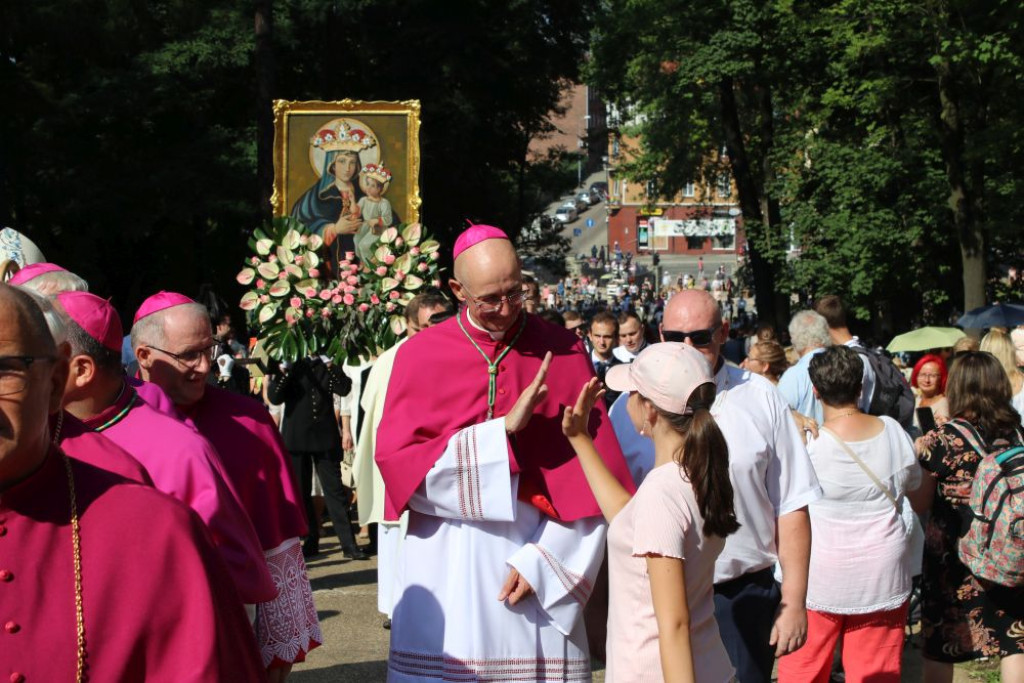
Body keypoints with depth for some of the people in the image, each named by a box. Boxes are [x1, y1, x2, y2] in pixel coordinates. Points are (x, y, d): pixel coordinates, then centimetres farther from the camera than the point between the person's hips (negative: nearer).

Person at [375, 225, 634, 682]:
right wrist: (505, 429, -13)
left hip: (537, 555, 0)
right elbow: (396, 459, -7)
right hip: (445, 569, 0)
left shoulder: (563, 353, 2)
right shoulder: (419, 356, 1)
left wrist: (544, 561, -10)